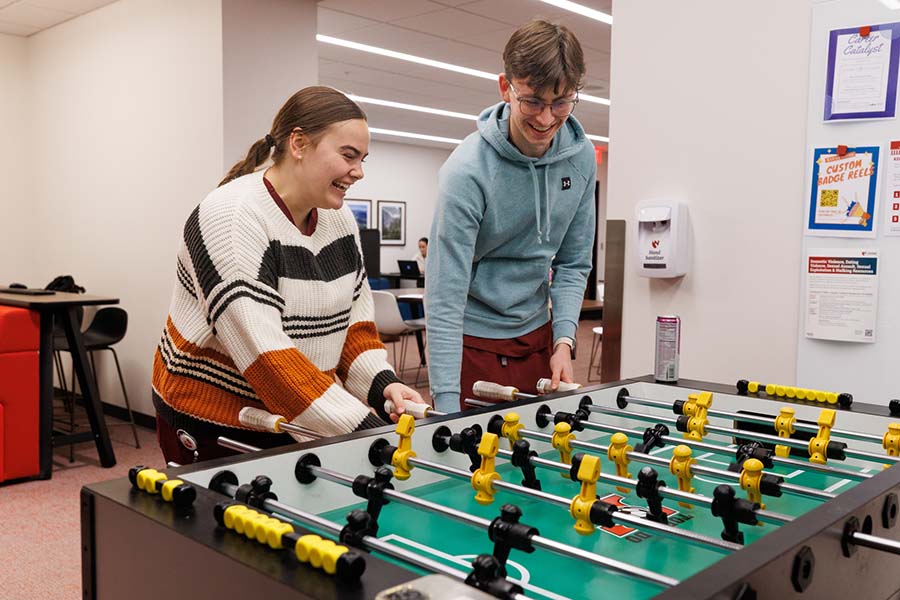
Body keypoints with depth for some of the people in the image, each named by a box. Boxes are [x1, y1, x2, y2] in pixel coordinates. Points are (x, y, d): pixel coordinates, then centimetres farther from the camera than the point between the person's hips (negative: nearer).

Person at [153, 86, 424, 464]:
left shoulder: (340, 219, 1)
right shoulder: (232, 217, -22)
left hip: (296, 425, 7)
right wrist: (366, 431, -30)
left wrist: (383, 384, -15)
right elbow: (264, 354, -29)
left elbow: (355, 320, 5)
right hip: (212, 425, -6)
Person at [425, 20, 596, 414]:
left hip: (537, 335, 5)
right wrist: (448, 410, -29)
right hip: (472, 340, -5)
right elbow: (444, 298, -25)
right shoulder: (467, 170, -23)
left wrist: (564, 340, -8)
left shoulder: (581, 157, -6)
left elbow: (573, 263, 5)